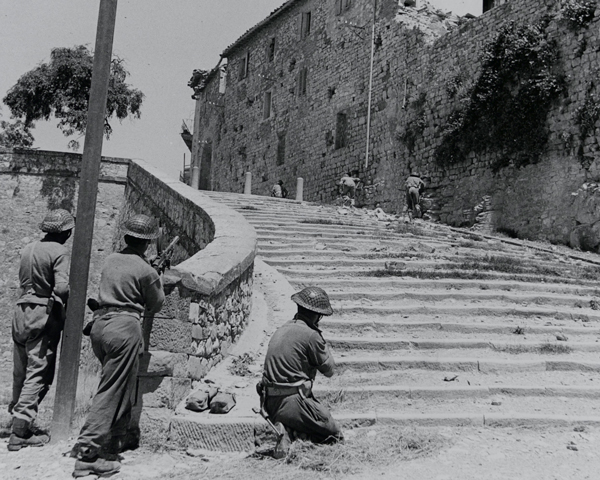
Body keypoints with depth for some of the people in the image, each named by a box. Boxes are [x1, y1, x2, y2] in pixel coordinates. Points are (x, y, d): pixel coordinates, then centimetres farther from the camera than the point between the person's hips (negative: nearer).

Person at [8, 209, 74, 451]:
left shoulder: (28, 249, 12)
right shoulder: (59, 252, -11)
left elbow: (24, 280, 14)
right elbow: (61, 287, -22)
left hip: (21, 311, 7)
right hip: (44, 314, -7)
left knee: (20, 372, 18)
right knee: (39, 375, -3)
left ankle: (16, 412, 32)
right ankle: (20, 433, -5)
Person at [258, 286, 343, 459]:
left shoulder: (282, 330, 10)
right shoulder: (311, 335, -14)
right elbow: (329, 370, -2)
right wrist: (323, 344, 10)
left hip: (270, 402, 8)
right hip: (293, 401, -8)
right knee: (335, 435, 7)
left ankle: (283, 427, -1)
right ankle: (292, 430, -10)